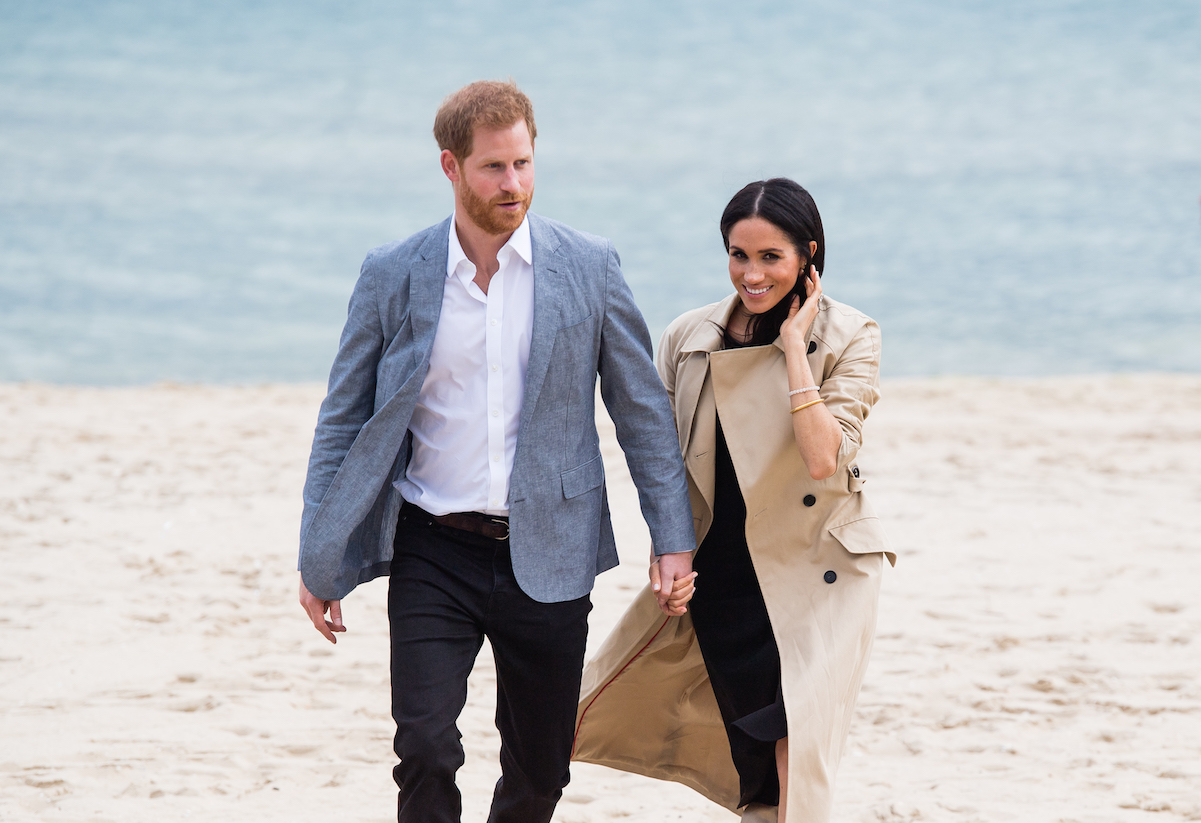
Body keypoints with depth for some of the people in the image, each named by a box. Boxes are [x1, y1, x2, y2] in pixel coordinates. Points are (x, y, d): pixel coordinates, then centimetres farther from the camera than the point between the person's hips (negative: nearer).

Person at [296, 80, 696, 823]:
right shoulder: (393, 275, 1)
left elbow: (643, 410, 7)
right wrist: (318, 561, 3)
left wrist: (674, 537, 2)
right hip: (433, 553, -1)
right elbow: (345, 421, 6)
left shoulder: (589, 268, 0)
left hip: (546, 557, 1)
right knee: (426, 750, -14)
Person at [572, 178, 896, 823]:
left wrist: (793, 343, -17)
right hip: (715, 574, 4)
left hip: (814, 577, -4)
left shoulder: (848, 338, -7)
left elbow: (822, 457, -21)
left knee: (795, 766, -10)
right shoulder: (689, 339, 2)